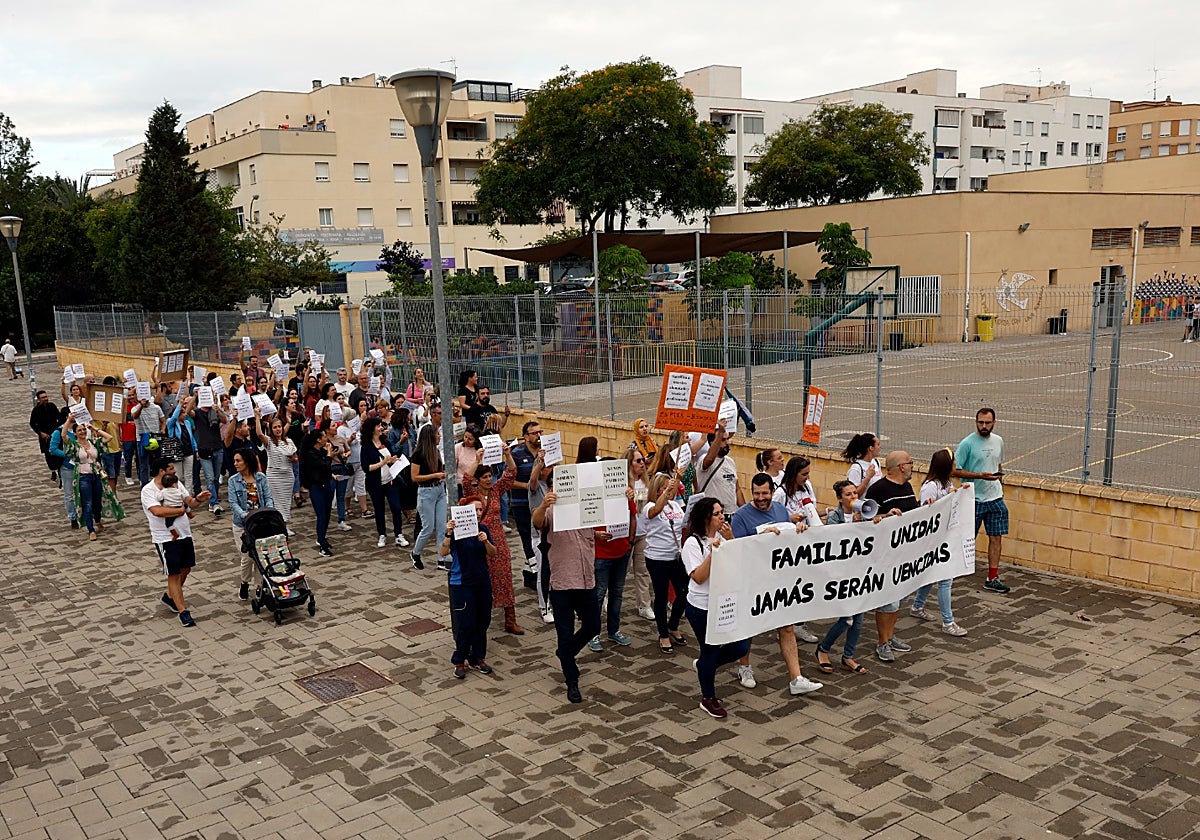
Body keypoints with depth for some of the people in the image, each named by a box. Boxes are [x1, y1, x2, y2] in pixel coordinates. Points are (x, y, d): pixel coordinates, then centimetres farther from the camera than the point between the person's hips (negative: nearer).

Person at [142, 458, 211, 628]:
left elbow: (190, 503, 4)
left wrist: (198, 500, -19)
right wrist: (181, 509, -14)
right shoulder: (148, 490, -12)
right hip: (165, 538, -7)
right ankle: (183, 611, 2)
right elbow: (157, 511, -26)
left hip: (184, 534, 7)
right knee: (173, 574, -2)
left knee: (186, 569, 17)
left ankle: (170, 596, 40)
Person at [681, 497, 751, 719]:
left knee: (741, 647, 6)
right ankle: (708, 698, 25)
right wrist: (712, 552, -27)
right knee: (710, 651, 5)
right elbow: (699, 577, -20)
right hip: (702, 608, -6)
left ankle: (704, 666, 31)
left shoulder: (724, 537, 3)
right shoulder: (693, 543, -13)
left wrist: (731, 540, -14)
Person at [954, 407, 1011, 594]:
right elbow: (955, 471, -13)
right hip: (973, 499, -5)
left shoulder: (998, 441, 8)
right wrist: (980, 476, -20)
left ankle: (992, 579, 7)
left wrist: (999, 484, 18)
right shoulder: (967, 443, -12)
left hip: (995, 498, 5)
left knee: (996, 537, 2)